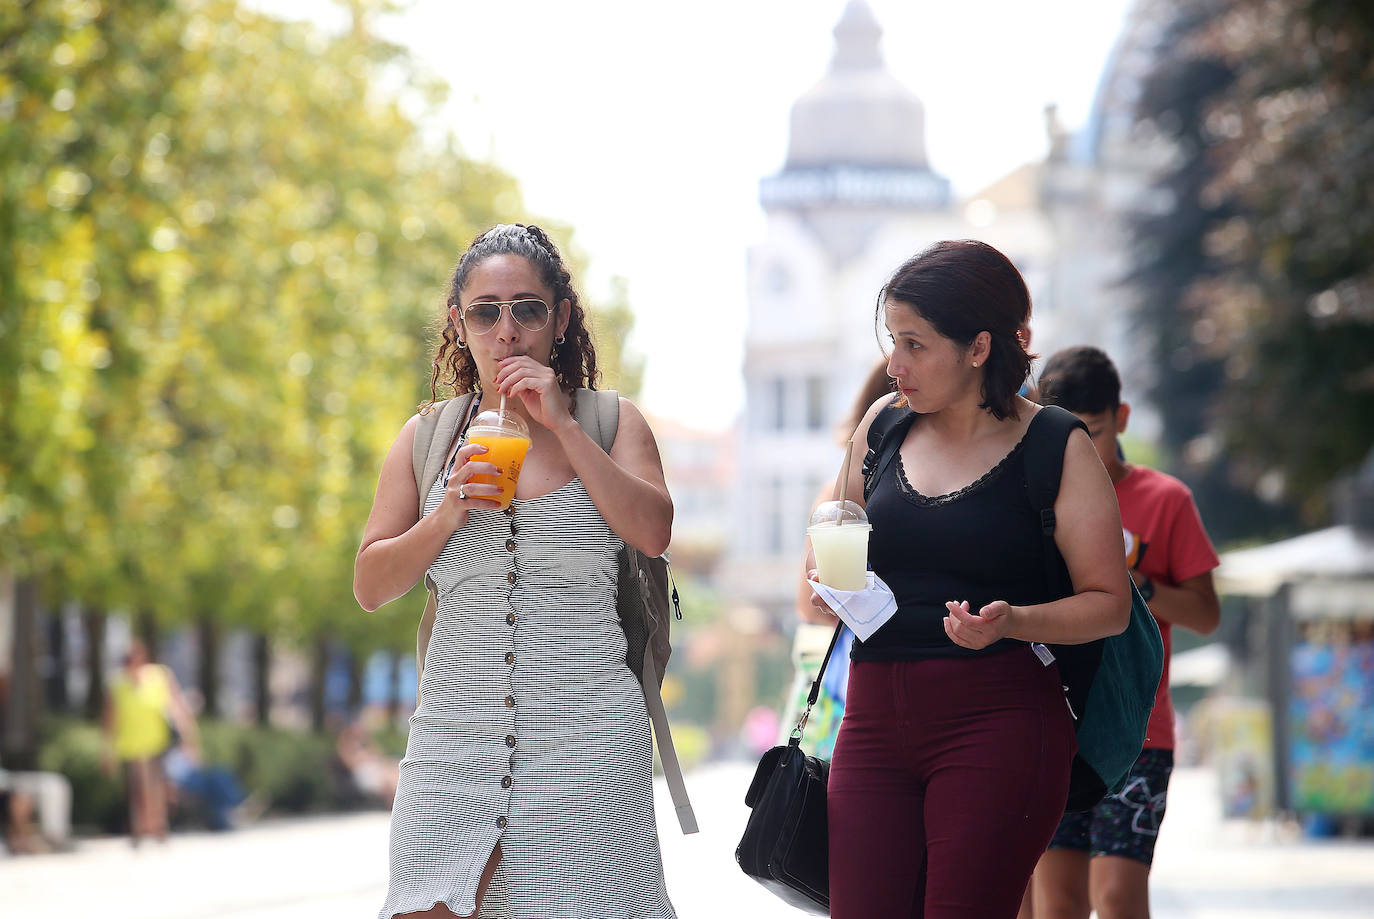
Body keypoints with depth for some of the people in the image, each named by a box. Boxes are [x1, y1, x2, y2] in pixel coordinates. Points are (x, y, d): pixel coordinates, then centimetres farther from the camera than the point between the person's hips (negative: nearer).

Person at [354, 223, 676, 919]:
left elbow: (652, 534, -8)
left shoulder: (610, 423, 9)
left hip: (583, 730, -1)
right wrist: (448, 516, -6)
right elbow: (370, 587, 11)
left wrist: (563, 425, -11)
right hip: (458, 724, 1)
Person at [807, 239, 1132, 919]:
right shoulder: (885, 424, 12)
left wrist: (1011, 622, -19)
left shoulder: (1056, 448, -2)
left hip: (998, 722, -4)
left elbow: (1108, 603, -2)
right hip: (876, 721, 5)